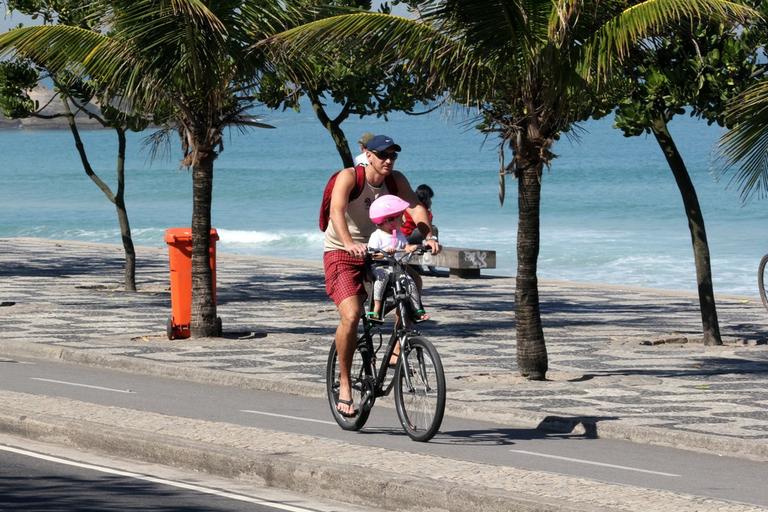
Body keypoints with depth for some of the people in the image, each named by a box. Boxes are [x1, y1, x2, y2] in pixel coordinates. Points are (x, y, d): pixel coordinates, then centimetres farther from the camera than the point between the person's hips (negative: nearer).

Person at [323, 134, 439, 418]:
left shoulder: (396, 180, -1)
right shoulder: (349, 177, -16)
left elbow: (415, 207, -13)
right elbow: (337, 210, -31)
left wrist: (428, 236, -32)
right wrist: (349, 244, -48)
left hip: (377, 252, 5)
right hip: (342, 254, -5)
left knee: (412, 282, -17)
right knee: (351, 315, -23)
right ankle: (344, 383, -9)